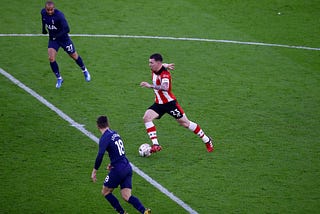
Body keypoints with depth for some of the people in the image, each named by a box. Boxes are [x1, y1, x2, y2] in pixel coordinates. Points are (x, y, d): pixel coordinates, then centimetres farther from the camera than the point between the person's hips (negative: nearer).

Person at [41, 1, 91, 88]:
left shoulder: (59, 15, -32)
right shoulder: (43, 12, -12)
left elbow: (67, 29, -35)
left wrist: (56, 36, -34)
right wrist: (43, 28, 14)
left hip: (63, 38, -4)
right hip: (52, 39, 4)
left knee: (74, 56, 12)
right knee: (51, 58, -12)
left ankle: (85, 71, 39)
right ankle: (59, 79, 7)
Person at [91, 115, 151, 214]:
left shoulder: (105, 137, -11)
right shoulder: (115, 133, 14)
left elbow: (100, 155, -23)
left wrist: (94, 171, -15)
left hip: (118, 169, -7)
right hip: (128, 168, 7)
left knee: (105, 192, 12)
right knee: (126, 196, 4)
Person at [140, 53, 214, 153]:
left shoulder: (165, 74, -25)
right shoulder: (154, 70, -1)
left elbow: (165, 87, -46)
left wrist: (150, 86, -54)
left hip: (169, 102, -7)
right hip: (159, 103, 7)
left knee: (185, 123, 1)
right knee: (146, 117, -16)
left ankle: (207, 140, 19)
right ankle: (155, 145, -17)